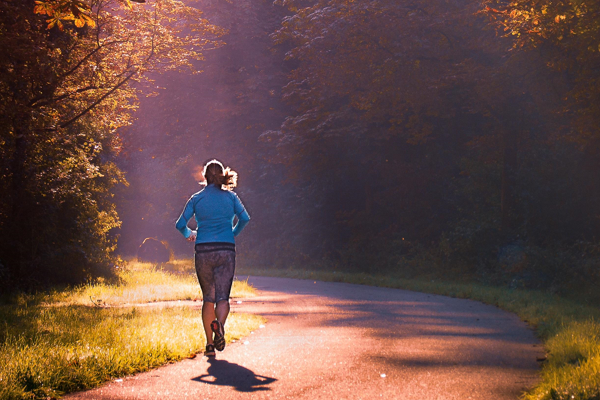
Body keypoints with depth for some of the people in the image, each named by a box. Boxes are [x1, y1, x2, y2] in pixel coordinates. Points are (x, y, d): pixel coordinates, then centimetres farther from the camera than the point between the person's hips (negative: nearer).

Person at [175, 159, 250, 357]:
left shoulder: (196, 198, 6)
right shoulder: (230, 196, 6)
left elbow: (180, 224, 4)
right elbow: (245, 218, -1)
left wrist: (190, 234, 26)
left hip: (204, 251, 1)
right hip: (226, 251, -1)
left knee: (208, 298, 12)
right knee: (222, 297, -1)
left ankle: (210, 344, 7)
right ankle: (219, 323, -35)